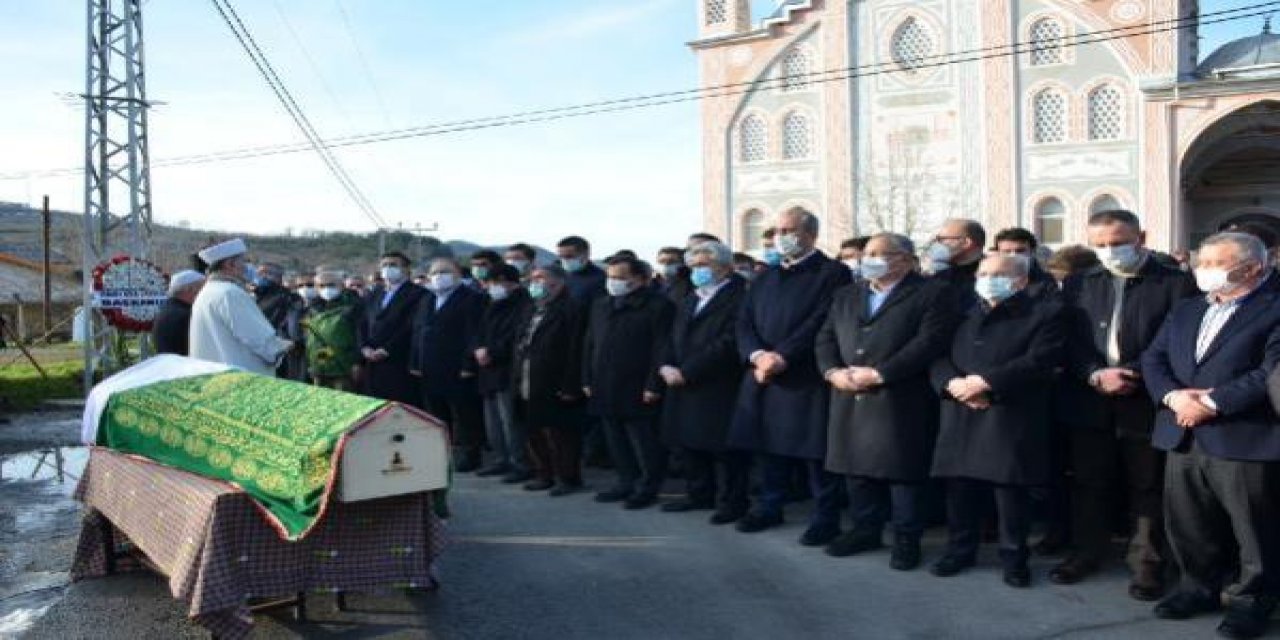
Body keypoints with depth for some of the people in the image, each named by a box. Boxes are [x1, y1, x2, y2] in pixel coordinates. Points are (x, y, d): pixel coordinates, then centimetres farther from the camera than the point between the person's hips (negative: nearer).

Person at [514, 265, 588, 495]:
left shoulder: (571, 309, -10)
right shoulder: (531, 310, 18)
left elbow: (575, 351, -16)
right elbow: (520, 345, 20)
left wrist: (569, 387, -20)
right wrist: (516, 380, 12)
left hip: (554, 388, -8)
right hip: (528, 388, 8)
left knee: (559, 434, -1)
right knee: (534, 433, 13)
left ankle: (567, 478, 11)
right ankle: (544, 474, 25)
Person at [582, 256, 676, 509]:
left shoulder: (658, 305, -6)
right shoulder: (600, 306, 16)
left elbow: (662, 348, -12)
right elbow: (589, 345, 18)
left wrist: (654, 385, -16)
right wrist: (588, 381, 11)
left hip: (638, 392, -7)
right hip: (605, 391, 7)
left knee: (644, 444, 1)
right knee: (616, 442, 12)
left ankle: (647, 488, 12)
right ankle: (626, 482, 24)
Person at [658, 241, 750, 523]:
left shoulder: (739, 297, -11)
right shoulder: (689, 301, 21)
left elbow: (728, 343, -19)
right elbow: (675, 340, 20)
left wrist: (686, 372, -17)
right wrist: (666, 366, -1)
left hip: (719, 388, -8)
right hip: (684, 386, 8)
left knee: (722, 446, -2)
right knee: (689, 443, 13)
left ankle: (731, 502, 9)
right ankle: (699, 494, 26)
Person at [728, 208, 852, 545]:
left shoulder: (833, 273, -3)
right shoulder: (765, 277, 19)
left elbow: (821, 322, -14)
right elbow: (745, 321, 11)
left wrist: (781, 357, -18)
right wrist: (758, 354, -9)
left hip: (808, 378, -6)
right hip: (763, 375, 6)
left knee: (815, 449, -2)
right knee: (769, 444, 14)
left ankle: (825, 517, 10)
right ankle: (769, 507, 28)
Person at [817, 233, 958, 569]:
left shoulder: (933, 293, -2)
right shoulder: (846, 296, 18)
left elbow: (930, 341, -14)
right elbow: (825, 338, 13)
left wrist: (878, 374, -18)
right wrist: (833, 371, -8)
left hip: (901, 399, -6)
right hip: (850, 399, 6)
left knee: (902, 469, -1)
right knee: (857, 466, 11)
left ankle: (907, 538, 12)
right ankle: (866, 529, 26)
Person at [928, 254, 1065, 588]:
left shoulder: (1044, 313, 2)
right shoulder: (963, 313, 18)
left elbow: (1038, 361, -12)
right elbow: (937, 356, 9)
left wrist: (985, 381, -18)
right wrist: (954, 383, -12)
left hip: (1012, 419, -4)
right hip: (961, 417, 4)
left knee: (1011, 489, 1)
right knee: (960, 487, 8)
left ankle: (1014, 556, 16)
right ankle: (960, 548, 23)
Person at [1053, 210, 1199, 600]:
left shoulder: (1176, 284, -3)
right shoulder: (1079, 285, 9)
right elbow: (1069, 342, 3)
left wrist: (1135, 377, -17)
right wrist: (1096, 376, -13)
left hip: (1146, 403, -3)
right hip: (1090, 403, 3)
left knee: (1147, 489, 8)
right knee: (1090, 484, 13)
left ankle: (1146, 564, 20)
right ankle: (1088, 552, 27)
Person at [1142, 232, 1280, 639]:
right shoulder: (1186, 310, 16)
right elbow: (1153, 358, 10)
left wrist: (1212, 403, -18)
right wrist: (1172, 395, -10)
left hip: (1245, 439, -6)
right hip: (1183, 436, 6)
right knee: (1186, 523, 14)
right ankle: (1202, 586, 30)